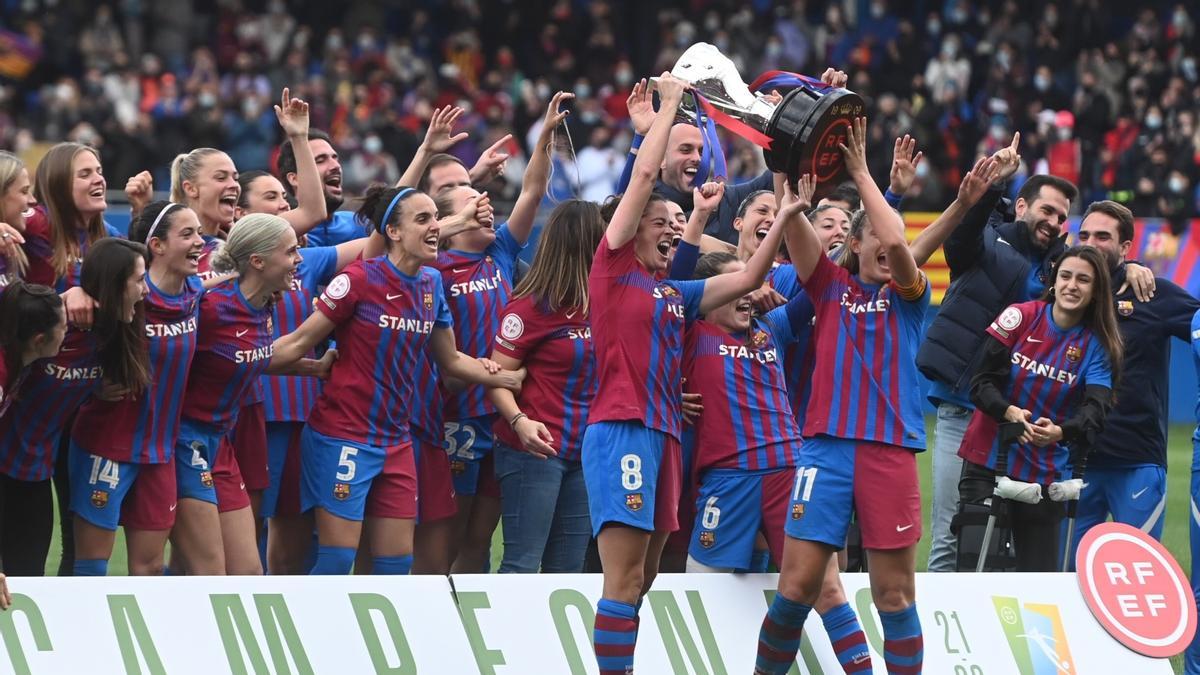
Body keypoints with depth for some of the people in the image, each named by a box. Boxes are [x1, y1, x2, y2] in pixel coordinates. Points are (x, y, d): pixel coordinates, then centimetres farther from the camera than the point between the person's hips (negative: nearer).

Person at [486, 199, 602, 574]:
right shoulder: (532, 306, -10)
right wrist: (519, 421, -25)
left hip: (583, 451, 7)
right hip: (535, 449, -7)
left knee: (567, 570, 7)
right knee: (522, 564, -8)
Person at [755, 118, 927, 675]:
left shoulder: (908, 296, 9)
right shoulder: (832, 286, 12)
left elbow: (897, 241, -11)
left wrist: (861, 173, -7)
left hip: (890, 450, 0)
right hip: (827, 443, 0)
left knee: (895, 591, 2)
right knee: (798, 582, -3)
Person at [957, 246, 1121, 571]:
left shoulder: (1097, 346, 0)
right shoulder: (1020, 317, -3)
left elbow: (1095, 410, -14)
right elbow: (982, 382, -6)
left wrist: (1059, 432, -35)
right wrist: (1009, 412, -27)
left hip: (1045, 477, 1)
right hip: (988, 461, -1)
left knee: (1039, 575, 0)